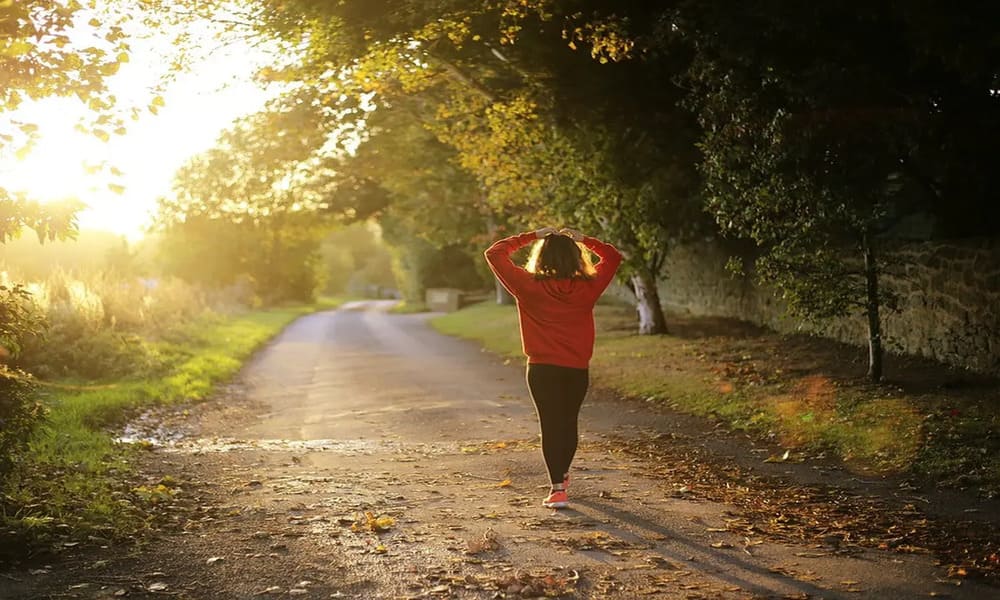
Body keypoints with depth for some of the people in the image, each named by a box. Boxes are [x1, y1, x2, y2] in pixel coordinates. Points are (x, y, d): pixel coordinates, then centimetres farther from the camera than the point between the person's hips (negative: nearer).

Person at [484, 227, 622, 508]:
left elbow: (494, 253, 0)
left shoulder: (529, 287, -9)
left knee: (550, 425, 2)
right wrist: (582, 239, 9)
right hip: (577, 369, 2)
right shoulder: (587, 288, -5)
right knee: (569, 423, 19)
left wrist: (531, 236, 3)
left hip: (542, 369, -2)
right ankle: (562, 474, 40)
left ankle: (558, 488, -6)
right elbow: (613, 256, 12)